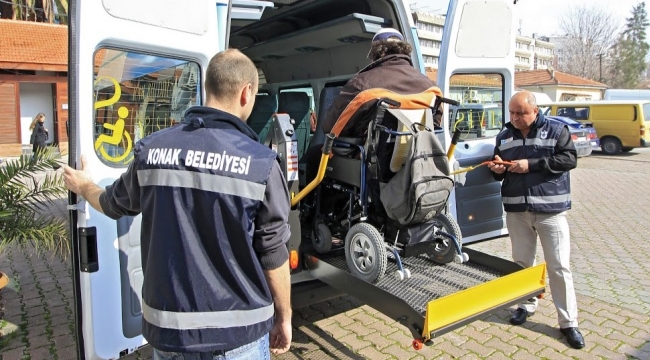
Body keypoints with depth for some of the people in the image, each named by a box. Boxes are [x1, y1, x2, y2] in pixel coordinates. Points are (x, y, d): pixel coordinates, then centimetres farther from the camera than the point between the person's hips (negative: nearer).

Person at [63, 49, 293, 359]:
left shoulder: (152, 149, -5)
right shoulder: (260, 163, -15)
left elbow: (114, 205, 15)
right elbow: (273, 255, -10)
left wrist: (83, 187, 37)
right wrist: (284, 317, 6)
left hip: (167, 327, 3)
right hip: (237, 332, -2)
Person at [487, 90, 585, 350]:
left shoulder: (556, 130, -2)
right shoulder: (504, 136, 11)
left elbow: (569, 159, -12)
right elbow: (498, 172, 17)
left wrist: (531, 164, -19)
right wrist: (497, 169, -7)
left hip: (550, 209, -4)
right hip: (516, 210, 4)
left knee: (559, 266, 1)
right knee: (521, 262, 14)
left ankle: (569, 322, 12)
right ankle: (527, 305, 34)